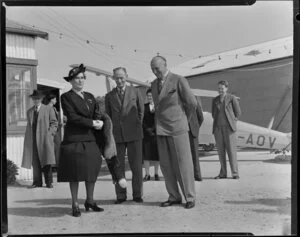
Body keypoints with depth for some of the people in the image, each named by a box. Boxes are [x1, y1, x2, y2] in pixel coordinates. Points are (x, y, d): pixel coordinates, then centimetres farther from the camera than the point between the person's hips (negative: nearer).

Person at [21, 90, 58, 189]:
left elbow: (54, 123, 6)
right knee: (35, 161, 0)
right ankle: (37, 182, 5)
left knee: (46, 160, -8)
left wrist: (50, 133, -8)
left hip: (45, 138, -3)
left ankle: (49, 182, -3)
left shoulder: (48, 109, 8)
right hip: (32, 139, 3)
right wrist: (27, 138, 10)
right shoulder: (29, 111, 18)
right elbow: (29, 125, 19)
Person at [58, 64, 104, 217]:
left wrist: (99, 122, -7)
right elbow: (72, 117, -12)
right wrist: (92, 123, -13)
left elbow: (96, 114, 15)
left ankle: (90, 201, 20)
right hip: (74, 139, -5)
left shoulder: (90, 97, 16)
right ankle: (75, 205, 9)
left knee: (92, 170, 6)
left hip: (90, 138, 5)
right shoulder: (66, 97, -2)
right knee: (75, 173, -1)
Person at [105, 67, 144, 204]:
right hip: (117, 135, 1)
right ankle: (121, 195, 10)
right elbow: (108, 116, 14)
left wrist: (137, 126, 7)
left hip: (133, 134, -1)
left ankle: (137, 194, 10)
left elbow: (141, 111, 13)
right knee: (118, 166, 2)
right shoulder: (109, 96, 10)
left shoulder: (135, 92, 8)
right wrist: (111, 132, 5)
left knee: (136, 166, 0)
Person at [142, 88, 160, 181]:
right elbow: (142, 120, 3)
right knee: (146, 153, -3)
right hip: (146, 133, 1)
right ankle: (147, 174, 1)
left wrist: (152, 128, -12)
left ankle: (156, 173, 10)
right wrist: (147, 129, -9)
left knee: (157, 153, 2)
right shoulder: (144, 106, 8)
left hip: (156, 132, 0)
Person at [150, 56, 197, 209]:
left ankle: (190, 197, 5)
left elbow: (192, 103, -5)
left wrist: (185, 119, 7)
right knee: (166, 165, 4)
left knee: (183, 163, -3)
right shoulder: (154, 85, 13)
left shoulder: (179, 80, -7)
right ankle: (174, 197, 13)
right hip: (161, 130, 6)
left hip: (177, 128, -6)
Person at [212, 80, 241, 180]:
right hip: (218, 128, 4)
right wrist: (217, 122, 9)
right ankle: (223, 173, 10)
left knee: (231, 150, -7)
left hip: (228, 127, -4)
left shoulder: (232, 98, -2)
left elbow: (238, 112, 2)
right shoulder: (215, 100, 11)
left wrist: (232, 122, 1)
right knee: (221, 151, 4)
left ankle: (235, 173, -2)